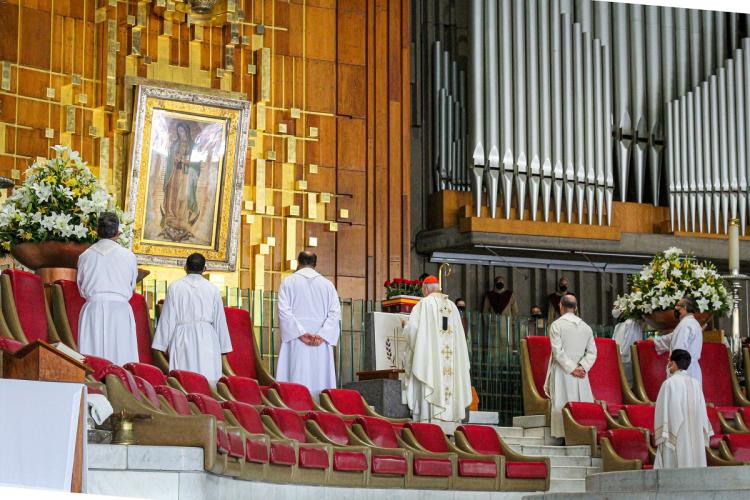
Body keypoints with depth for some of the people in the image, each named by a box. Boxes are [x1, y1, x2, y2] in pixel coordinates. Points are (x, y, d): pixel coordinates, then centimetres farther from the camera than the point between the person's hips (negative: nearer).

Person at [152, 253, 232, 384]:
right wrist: (223, 347, 15)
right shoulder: (213, 289, 4)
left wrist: (163, 344, 9)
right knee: (208, 381, -3)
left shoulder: (175, 287, 3)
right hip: (206, 339, 0)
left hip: (182, 339, 0)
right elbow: (220, 320, 8)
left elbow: (167, 318, 4)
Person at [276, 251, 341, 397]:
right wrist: (322, 335, -9)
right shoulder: (327, 284, 9)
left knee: (297, 380, -5)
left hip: (296, 341, -1)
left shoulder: (288, 282, 4)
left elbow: (284, 311, -8)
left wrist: (301, 334, -12)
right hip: (321, 343, 2)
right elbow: (335, 312, -2)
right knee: (319, 379, 2)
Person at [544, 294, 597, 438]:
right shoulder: (586, 327, 9)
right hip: (581, 375, 4)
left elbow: (558, 351, -12)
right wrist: (582, 367, -6)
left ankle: (565, 435, -9)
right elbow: (592, 352, 2)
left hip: (562, 372, -3)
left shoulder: (556, 325, -4)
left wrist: (572, 369, -10)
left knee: (563, 404, -3)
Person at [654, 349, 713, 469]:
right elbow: (702, 411, 9)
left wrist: (661, 437, -6)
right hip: (695, 439, 6)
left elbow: (664, 412, -11)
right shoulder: (695, 383, 6)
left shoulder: (670, 383, -10)